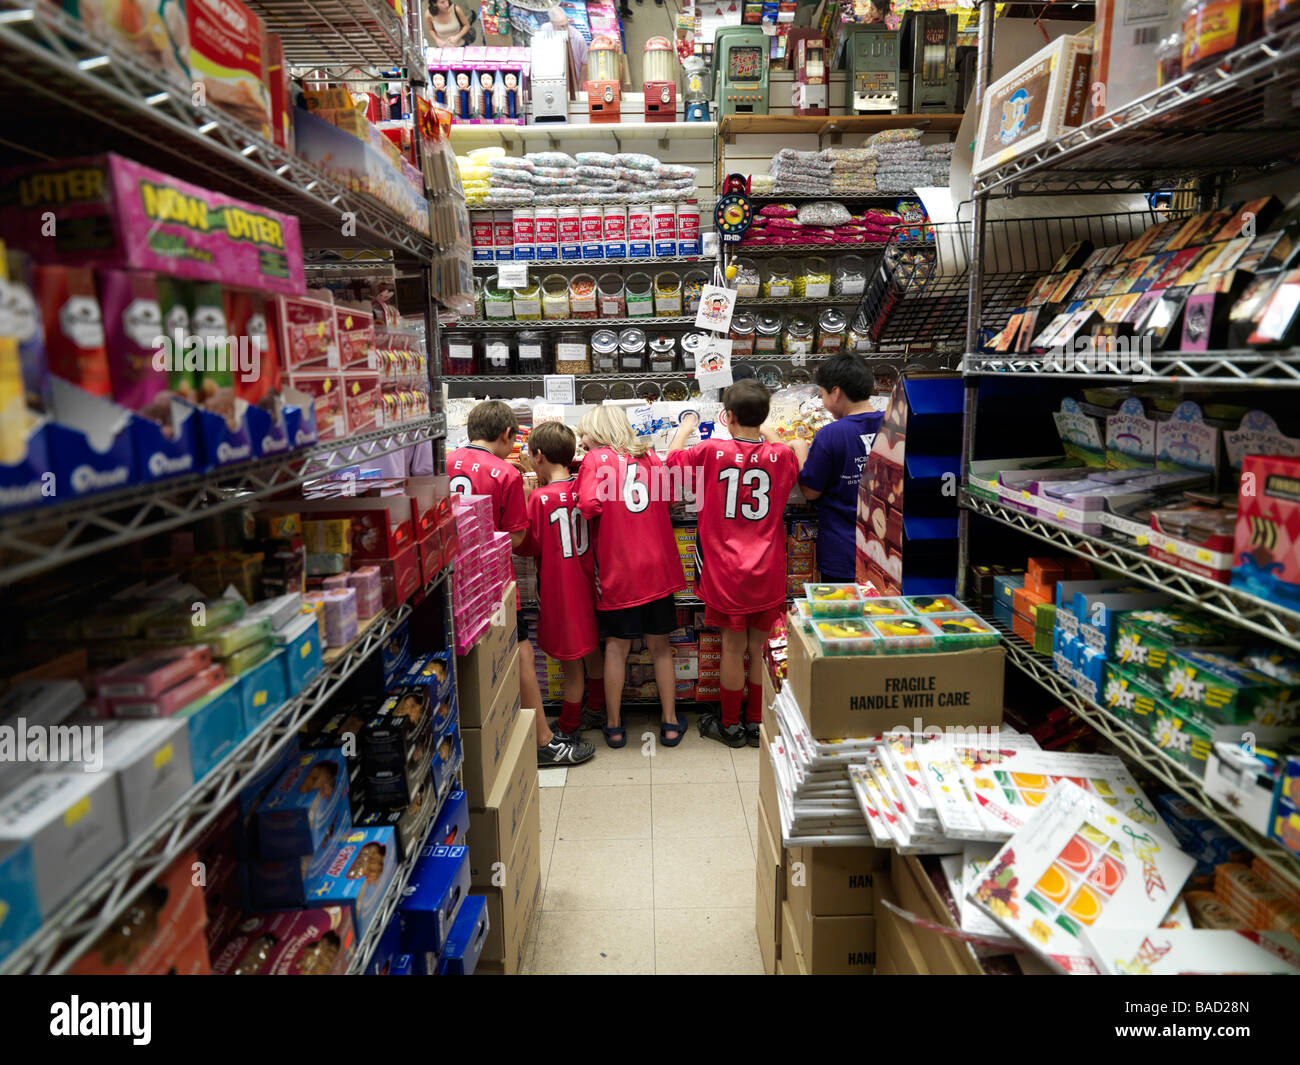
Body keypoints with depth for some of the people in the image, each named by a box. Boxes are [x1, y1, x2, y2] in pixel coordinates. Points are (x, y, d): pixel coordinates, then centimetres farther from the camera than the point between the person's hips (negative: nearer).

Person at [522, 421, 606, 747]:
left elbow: (530, 546, -11)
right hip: (587, 583, 6)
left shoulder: (541, 498, -19)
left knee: (571, 661, 4)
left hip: (558, 589, -6)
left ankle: (568, 729, 18)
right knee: (592, 648, 22)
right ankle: (597, 709, 40)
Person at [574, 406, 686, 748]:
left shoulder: (596, 459, -5)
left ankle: (614, 725, 21)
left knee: (616, 646, 10)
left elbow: (589, 506, -19)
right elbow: (668, 499, 10)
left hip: (617, 569, -3)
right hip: (658, 566, 3)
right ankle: (670, 722, 21)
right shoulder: (650, 456, 8)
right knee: (660, 646, 14)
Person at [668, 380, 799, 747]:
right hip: (768, 573, 2)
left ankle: (730, 725, 24)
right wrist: (762, 429, 25)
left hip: (726, 571, -2)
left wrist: (686, 426, 22)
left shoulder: (710, 451, -13)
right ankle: (758, 722, 26)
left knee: (733, 647, 9)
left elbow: (672, 458, 5)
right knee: (760, 647, 13)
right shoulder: (780, 455, -6)